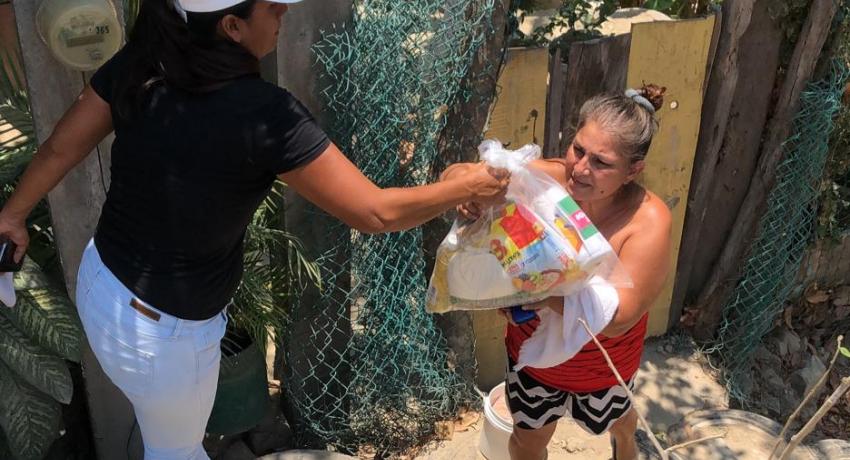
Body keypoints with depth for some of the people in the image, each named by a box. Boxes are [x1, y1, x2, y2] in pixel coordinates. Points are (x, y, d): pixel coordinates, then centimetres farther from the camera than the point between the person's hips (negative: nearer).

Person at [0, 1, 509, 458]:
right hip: (162, 332, -6)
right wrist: (468, 188, -9)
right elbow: (376, 213, -24)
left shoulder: (138, 65, -10)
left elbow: (60, 149, 3)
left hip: (99, 281, 6)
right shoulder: (265, 113, -30)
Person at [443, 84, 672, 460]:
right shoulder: (545, 179, -26)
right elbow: (455, 174, -18)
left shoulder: (648, 222, -31)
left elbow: (617, 318, -34)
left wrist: (550, 292, -49)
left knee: (614, 418, 33)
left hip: (601, 365, 0)